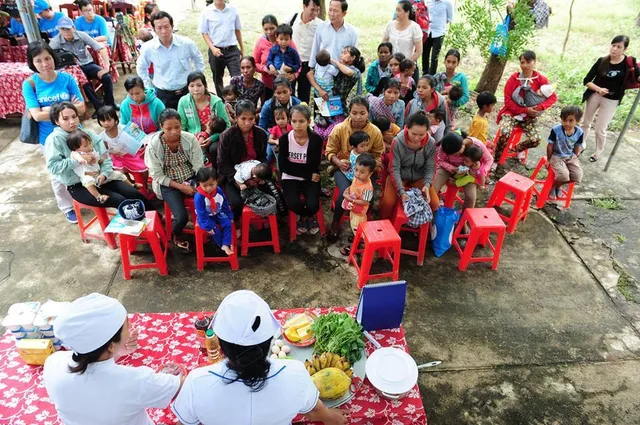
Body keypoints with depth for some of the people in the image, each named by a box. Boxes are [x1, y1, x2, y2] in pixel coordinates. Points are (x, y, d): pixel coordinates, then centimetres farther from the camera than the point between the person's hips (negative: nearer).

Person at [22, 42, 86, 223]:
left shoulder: (67, 78, -9)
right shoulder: (29, 84, -13)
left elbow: (81, 108, -13)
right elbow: (37, 115, -19)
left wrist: (50, 109, -22)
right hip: (50, 139, -1)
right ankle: (67, 207, 35)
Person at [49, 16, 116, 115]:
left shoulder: (81, 35, -9)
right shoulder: (55, 41, -10)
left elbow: (101, 48, -12)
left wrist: (107, 67, -22)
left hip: (88, 64, 2)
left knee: (106, 76, -23)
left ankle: (110, 103, -2)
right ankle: (99, 106, -14)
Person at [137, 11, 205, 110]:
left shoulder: (186, 43, -10)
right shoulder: (148, 48, -8)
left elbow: (199, 61, 10)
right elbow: (141, 68, 11)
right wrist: (150, 89, 8)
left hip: (187, 91, 0)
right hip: (163, 95, 0)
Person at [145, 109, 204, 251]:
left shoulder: (190, 139, -13)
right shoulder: (153, 145, -17)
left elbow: (199, 167, -9)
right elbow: (157, 176, -12)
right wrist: (180, 186, -20)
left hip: (191, 178, 2)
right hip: (168, 183, -2)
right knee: (182, 216, -22)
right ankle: (177, 235, 16)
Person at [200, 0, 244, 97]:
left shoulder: (233, 10, 2)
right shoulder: (207, 11, -4)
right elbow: (204, 32, -1)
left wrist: (242, 48, 17)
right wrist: (213, 48, -15)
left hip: (232, 50, 0)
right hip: (216, 50, 0)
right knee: (217, 78, 13)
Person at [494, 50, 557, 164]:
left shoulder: (541, 79, -6)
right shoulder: (514, 78, -11)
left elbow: (553, 97, -3)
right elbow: (507, 100, -11)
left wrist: (540, 107, -20)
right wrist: (524, 110, -19)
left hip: (529, 116, 2)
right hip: (511, 113, -2)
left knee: (535, 140, -16)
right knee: (505, 134, -31)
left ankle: (518, 148, 20)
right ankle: (495, 160, -9)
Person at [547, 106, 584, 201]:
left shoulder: (579, 132, -9)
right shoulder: (556, 130, -19)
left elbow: (577, 148, 5)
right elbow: (550, 146, -9)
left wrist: (574, 159, 6)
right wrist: (548, 160, -2)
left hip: (571, 157, 4)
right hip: (557, 156, -4)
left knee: (577, 176, -16)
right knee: (564, 175, -28)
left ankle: (558, 186, 14)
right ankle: (552, 187, 6)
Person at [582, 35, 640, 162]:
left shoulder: (629, 62, -11)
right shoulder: (602, 61, -9)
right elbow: (586, 81, -9)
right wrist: (599, 89, -25)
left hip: (611, 101, -2)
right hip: (595, 95, 2)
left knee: (600, 129, 2)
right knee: (585, 123, 16)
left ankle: (598, 153, 25)